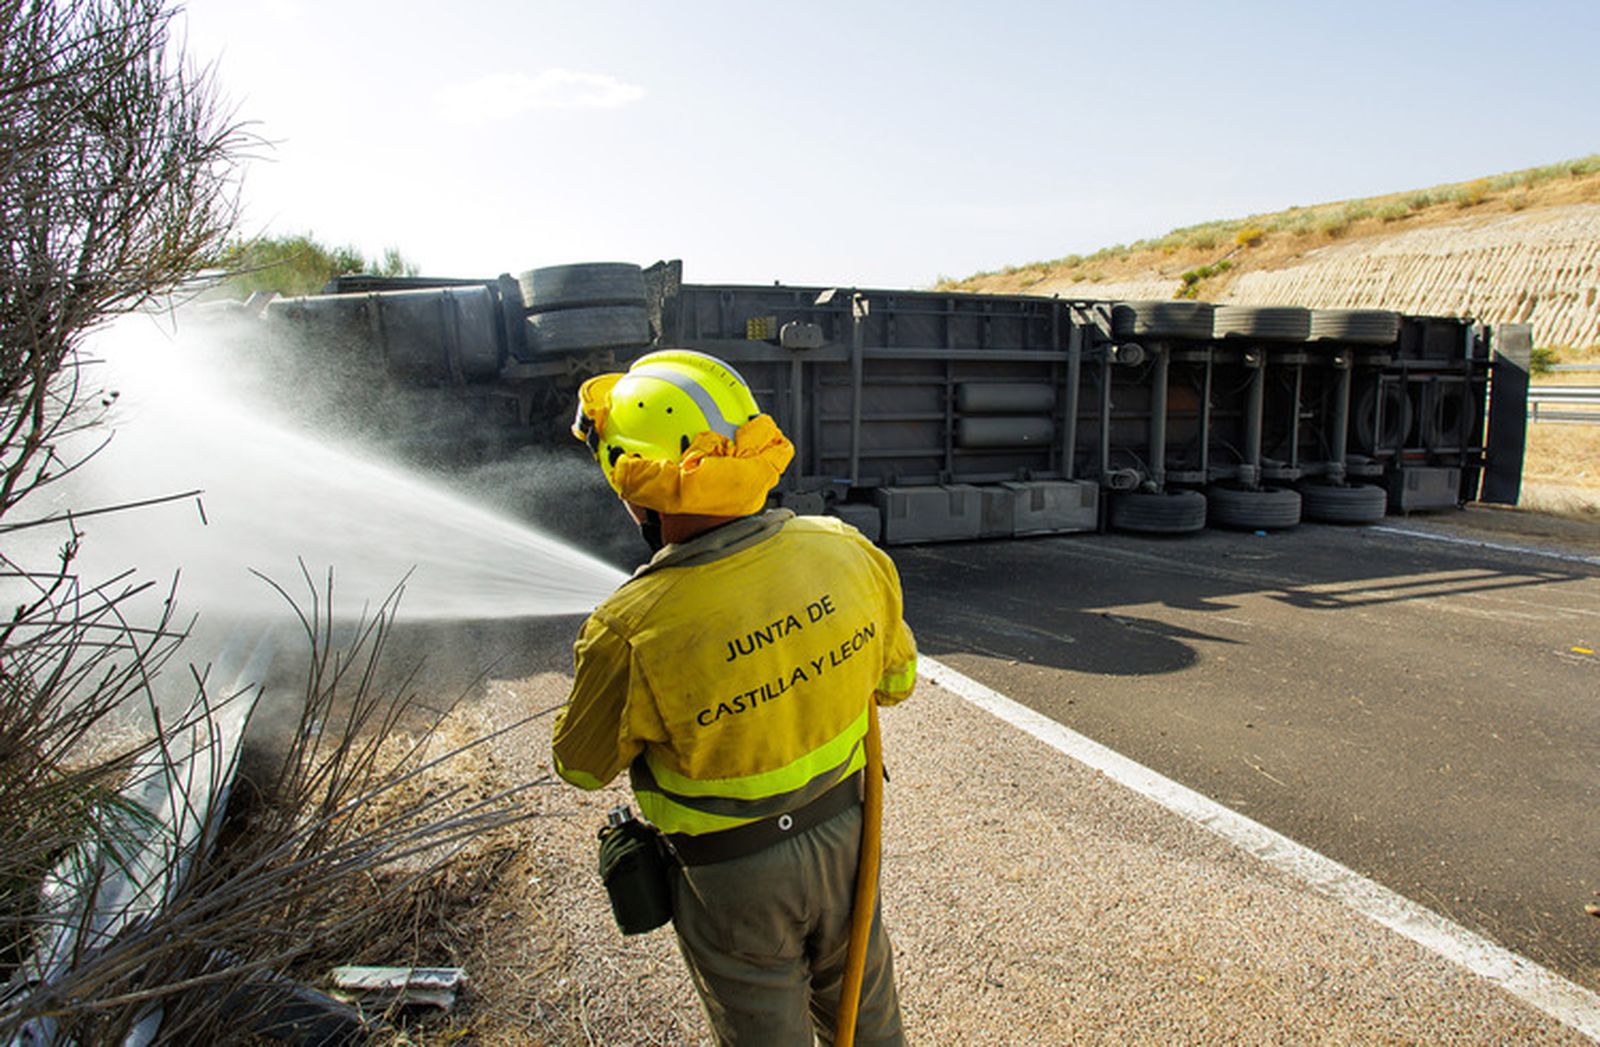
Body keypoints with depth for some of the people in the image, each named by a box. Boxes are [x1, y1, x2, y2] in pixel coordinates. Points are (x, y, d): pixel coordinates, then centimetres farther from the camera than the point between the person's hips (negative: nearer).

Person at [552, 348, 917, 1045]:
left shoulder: (630, 631, -31)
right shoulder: (846, 551, -18)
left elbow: (582, 767, -11)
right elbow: (895, 681, -1)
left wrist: (594, 677, 6)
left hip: (733, 876, -3)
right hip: (844, 833, 4)